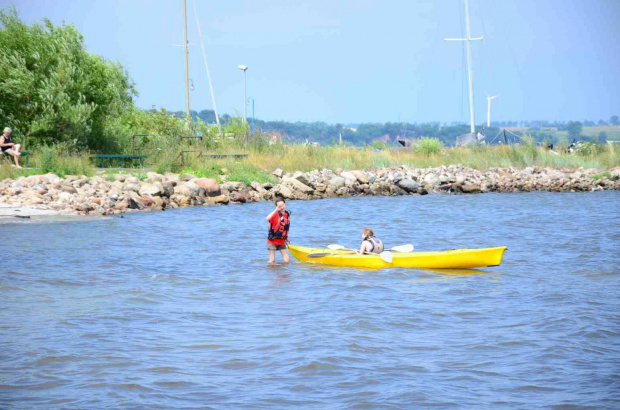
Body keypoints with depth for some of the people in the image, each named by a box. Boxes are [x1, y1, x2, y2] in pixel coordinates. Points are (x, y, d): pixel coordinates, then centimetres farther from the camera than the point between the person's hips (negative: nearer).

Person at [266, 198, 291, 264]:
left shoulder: (287, 214, 6)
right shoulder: (275, 214, -14)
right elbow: (267, 219, -37)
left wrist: (286, 237, 20)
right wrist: (276, 210, -36)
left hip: (281, 240, 6)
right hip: (272, 240, -6)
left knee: (287, 260, 2)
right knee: (272, 261, -5)